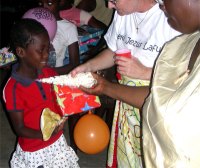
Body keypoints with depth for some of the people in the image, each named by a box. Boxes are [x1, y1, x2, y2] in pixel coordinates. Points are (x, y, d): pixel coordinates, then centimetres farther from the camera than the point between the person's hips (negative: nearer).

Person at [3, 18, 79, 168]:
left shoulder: (49, 74, -6)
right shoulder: (13, 89, -23)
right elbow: (19, 128, -17)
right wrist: (45, 134, -34)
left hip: (58, 142, 6)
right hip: (34, 151, -5)